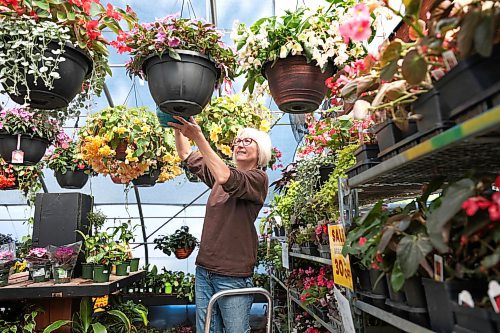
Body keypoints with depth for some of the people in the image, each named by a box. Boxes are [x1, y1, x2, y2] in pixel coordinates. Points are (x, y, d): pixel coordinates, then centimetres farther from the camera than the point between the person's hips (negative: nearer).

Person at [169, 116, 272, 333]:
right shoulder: (224, 173, 13)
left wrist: (198, 137, -30)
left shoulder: (258, 178, -8)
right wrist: (178, 129, -1)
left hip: (233, 275, -6)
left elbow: (225, 178, -27)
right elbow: (186, 156, 14)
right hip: (205, 269, 6)